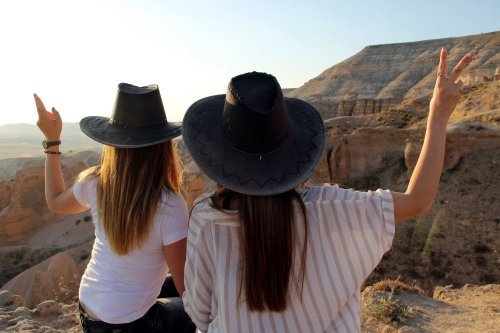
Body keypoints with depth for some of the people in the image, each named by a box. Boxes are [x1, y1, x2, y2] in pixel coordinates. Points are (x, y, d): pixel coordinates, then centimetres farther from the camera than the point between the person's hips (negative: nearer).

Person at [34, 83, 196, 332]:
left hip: (88, 310, 6)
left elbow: (55, 202, 11)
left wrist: (51, 140, 12)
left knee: (172, 286, 27)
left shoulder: (95, 183, -13)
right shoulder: (170, 205, -28)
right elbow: (186, 285, -22)